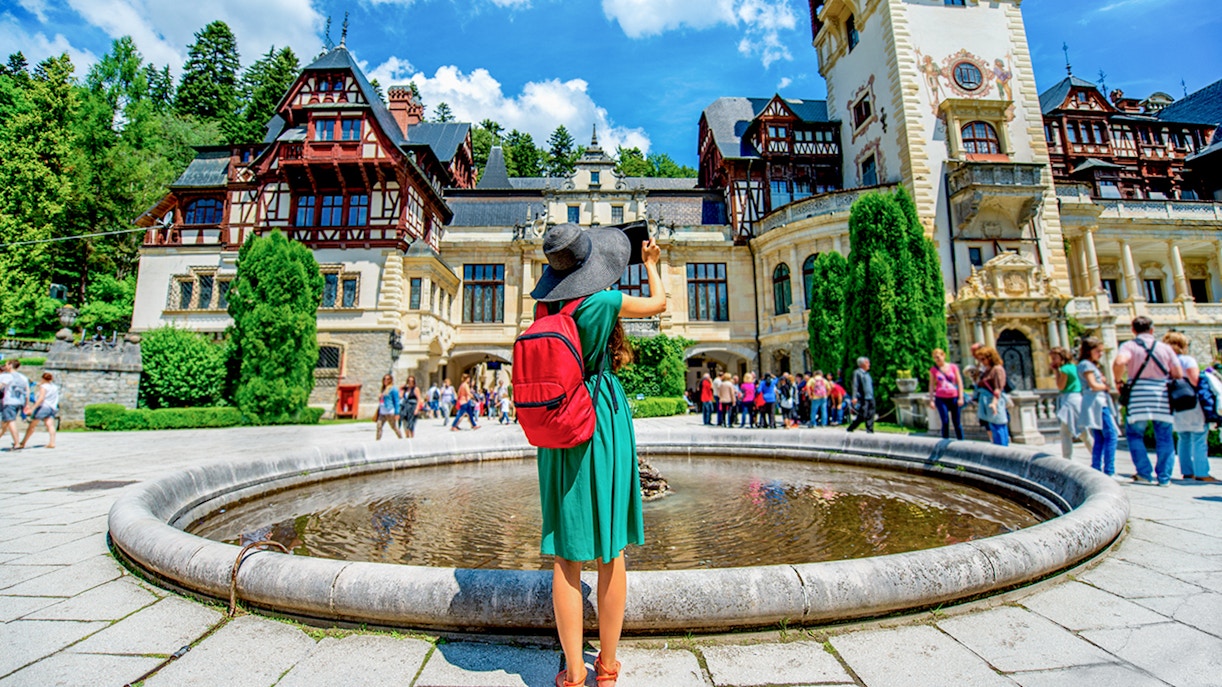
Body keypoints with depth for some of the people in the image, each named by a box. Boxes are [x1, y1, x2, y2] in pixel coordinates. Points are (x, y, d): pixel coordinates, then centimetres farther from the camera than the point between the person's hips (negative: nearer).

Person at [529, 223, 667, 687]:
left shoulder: (547, 304, 1)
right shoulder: (604, 301, -12)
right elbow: (660, 303, 5)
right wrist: (651, 263, 22)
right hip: (604, 420, -3)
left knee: (565, 551, 11)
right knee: (611, 548, 11)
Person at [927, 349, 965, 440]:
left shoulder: (953, 367, 3)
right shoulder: (933, 370, 3)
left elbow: (959, 382, 5)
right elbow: (931, 385, 5)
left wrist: (961, 397, -1)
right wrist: (931, 400, 1)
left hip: (954, 398, 1)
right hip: (941, 399, -1)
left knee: (956, 422, 6)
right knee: (945, 422, -6)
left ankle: (961, 442, 17)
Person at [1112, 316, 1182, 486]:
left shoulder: (1129, 346, -2)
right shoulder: (1165, 348, 7)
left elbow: (1119, 362, -22)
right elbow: (1179, 374, 5)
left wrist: (1118, 380, -7)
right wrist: (1164, 379, 25)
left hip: (1138, 397, -3)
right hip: (1163, 396, 3)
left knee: (1134, 435, 9)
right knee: (1164, 437, 11)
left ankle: (1145, 473, 6)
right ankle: (1164, 477, 14)